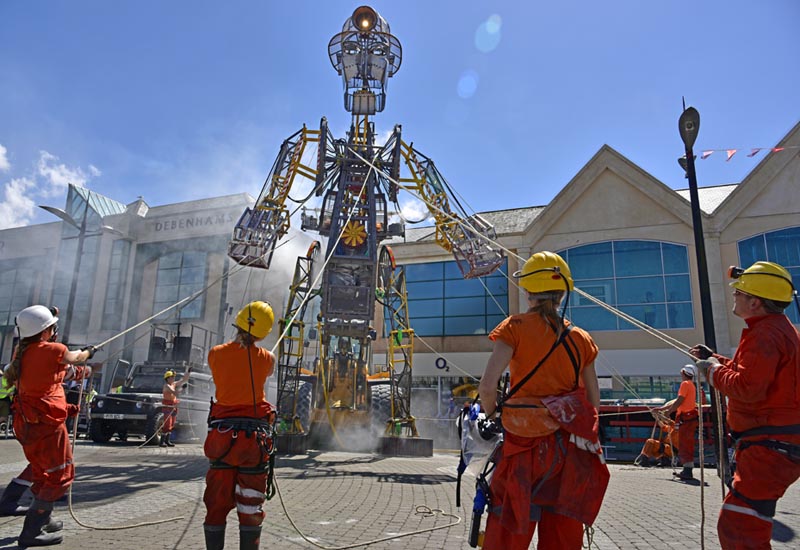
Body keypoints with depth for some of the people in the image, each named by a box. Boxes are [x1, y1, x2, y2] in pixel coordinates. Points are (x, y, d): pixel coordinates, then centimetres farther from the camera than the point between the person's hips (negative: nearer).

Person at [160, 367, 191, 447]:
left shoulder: (175, 384, 10)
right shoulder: (167, 386, -12)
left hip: (174, 406, 8)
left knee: (172, 425, 9)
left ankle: (167, 441, 16)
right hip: (168, 406, -8)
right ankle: (162, 442, -9)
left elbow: (184, 380, 14)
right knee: (167, 424, -12)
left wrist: (188, 372, 8)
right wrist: (182, 388, -21)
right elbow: (175, 393, -25)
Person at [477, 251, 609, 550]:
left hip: (526, 444, -4)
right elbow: (594, 402, 8)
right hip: (573, 450, 4)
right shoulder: (580, 338, 7)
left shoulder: (516, 327, -5)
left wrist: (492, 417, 3)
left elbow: (487, 385, -15)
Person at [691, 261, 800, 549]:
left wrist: (713, 371, -13)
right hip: (774, 442, 12)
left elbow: (747, 388, -29)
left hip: (770, 447, -12)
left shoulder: (764, 334, -19)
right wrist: (714, 359, 20)